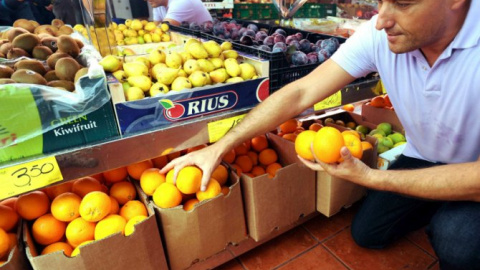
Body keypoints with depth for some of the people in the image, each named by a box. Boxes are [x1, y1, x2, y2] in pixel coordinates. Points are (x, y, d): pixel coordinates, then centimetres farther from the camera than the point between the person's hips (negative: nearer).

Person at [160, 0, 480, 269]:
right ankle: (436, 212, 30)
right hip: (422, 159, 3)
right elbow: (300, 93, -26)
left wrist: (371, 177, -34)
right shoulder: (379, 34, -23)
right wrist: (219, 148, -29)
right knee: (366, 232, 3)